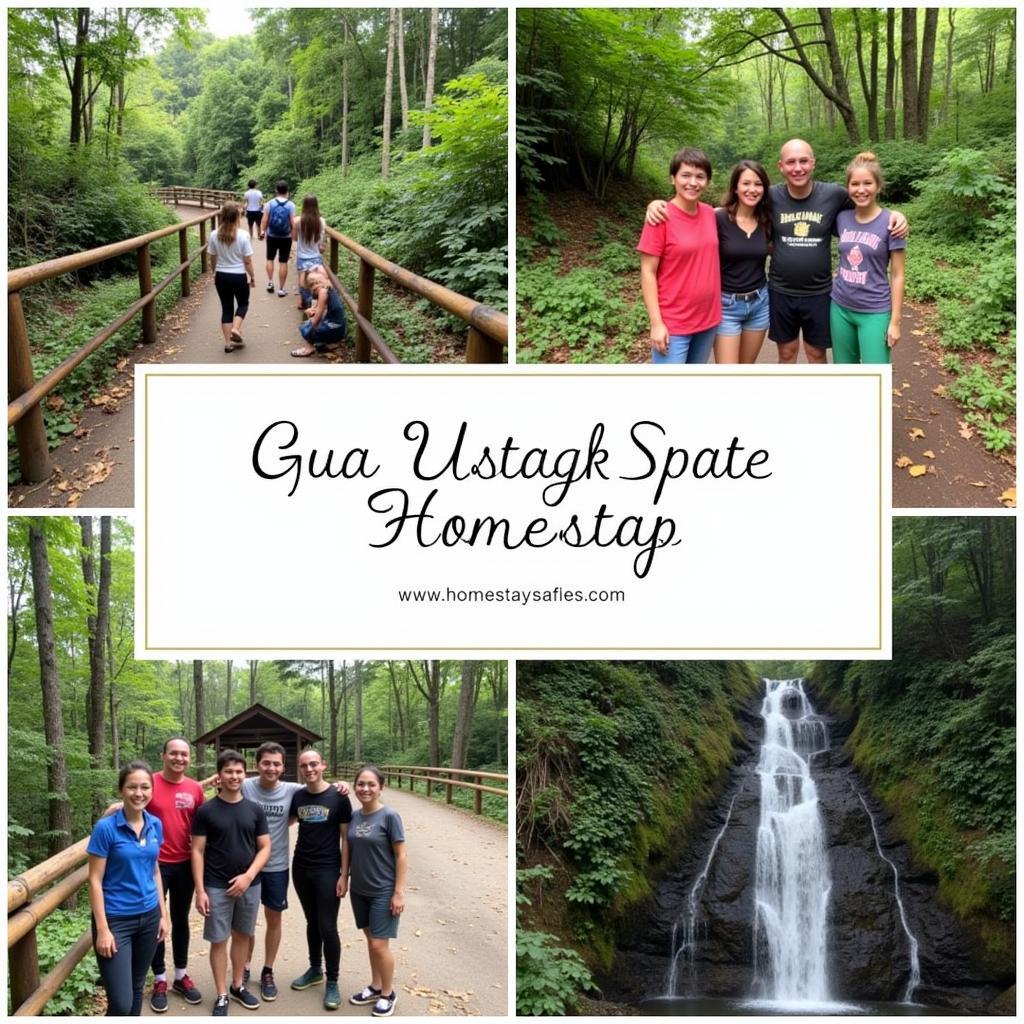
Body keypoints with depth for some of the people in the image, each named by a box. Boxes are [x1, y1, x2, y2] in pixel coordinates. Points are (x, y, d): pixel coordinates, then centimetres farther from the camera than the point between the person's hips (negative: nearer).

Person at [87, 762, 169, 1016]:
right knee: (121, 1002, -9)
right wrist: (103, 929, -15)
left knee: (137, 987, 16)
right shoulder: (106, 828, -14)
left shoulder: (155, 825, 2)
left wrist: (163, 914, 11)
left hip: (148, 917, 6)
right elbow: (95, 880, -12)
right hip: (116, 920, -5)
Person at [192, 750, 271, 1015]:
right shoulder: (206, 811, -5)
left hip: (249, 885, 3)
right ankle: (222, 996, 12)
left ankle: (238, 986, 29)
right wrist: (200, 890, -11)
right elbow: (197, 851, -5)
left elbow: (265, 847, 2)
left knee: (242, 936, 14)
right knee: (219, 940, 2)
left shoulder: (255, 810, 2)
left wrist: (248, 876, -12)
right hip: (217, 887, -3)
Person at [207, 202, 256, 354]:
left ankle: (228, 342, 14)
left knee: (226, 308, 13)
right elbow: (247, 261, -10)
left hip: (221, 276, 3)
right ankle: (235, 329, -2)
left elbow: (212, 259, 3)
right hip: (239, 276, -3)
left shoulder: (214, 235, -7)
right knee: (243, 303, 21)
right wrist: (252, 276, 5)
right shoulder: (243, 236, -16)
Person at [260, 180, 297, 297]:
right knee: (283, 262, 4)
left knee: (270, 259, 21)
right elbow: (293, 223, -11)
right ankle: (281, 289, 5)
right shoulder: (291, 205, -10)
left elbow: (264, 220, -5)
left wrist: (262, 231, 10)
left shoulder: (270, 204, -7)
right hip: (286, 237, -1)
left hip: (271, 236, 1)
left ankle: (270, 282, 13)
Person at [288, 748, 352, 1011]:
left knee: (327, 927, -3)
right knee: (312, 922, 15)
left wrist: (344, 874, -11)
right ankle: (315, 969, 31)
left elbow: (346, 838, -7)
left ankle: (332, 982, 8)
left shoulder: (338, 797, -9)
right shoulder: (297, 796, 2)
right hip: (301, 868, 4)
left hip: (328, 870, -4)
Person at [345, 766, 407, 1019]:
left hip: (383, 892, -5)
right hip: (359, 890, 5)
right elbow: (349, 851, 11)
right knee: (370, 940, 16)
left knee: (379, 944, -3)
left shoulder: (389, 816, -14)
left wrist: (399, 892, -14)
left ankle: (388, 993, 15)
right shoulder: (354, 816, 2)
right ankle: (375, 986, 31)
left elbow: (400, 855, -12)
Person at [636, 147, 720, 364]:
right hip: (673, 325, -6)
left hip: (708, 319, 6)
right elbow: (648, 273, -12)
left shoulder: (709, 213, 4)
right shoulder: (661, 218, -13)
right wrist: (656, 323, -16)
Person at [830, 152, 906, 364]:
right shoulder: (842, 218, 2)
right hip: (840, 308, 5)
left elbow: (897, 275, -7)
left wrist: (895, 321, -9)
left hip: (875, 313, -4)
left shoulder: (890, 223, -10)